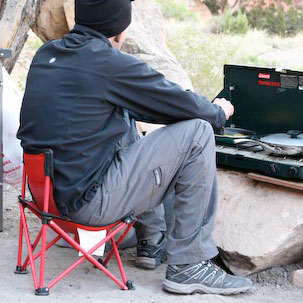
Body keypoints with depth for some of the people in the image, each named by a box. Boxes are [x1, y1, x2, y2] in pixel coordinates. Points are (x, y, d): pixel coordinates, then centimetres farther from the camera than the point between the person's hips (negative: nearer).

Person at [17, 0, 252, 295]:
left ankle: (151, 242, 33)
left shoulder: (45, 53, 9)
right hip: (89, 200, -9)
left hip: (48, 189, 9)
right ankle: (188, 265, 0)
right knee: (197, 132, -5)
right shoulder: (111, 63, -15)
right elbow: (187, 108, -6)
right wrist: (220, 112, 17)